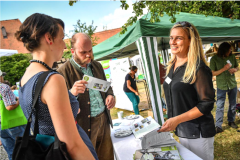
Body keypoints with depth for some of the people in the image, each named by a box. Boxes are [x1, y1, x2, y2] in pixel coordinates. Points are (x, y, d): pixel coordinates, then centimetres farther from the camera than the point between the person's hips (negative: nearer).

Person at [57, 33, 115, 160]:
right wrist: (71, 93, -33)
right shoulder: (63, 72, -12)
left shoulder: (97, 65, 7)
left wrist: (110, 95, -2)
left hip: (104, 121, 6)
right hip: (84, 126, -5)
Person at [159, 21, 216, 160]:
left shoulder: (198, 68, -17)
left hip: (198, 133, -7)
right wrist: (171, 120, 9)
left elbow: (207, 104, -19)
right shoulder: (172, 66, 5)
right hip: (180, 131, 7)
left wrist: (177, 120, -24)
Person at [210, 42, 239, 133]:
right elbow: (213, 73, -12)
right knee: (220, 106, -3)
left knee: (233, 105, 16)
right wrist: (224, 68, -22)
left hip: (233, 85, 4)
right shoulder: (214, 59, -11)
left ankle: (231, 121, 34)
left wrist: (234, 69, -10)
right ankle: (218, 126, 5)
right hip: (221, 86, -4)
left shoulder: (232, 57, 1)